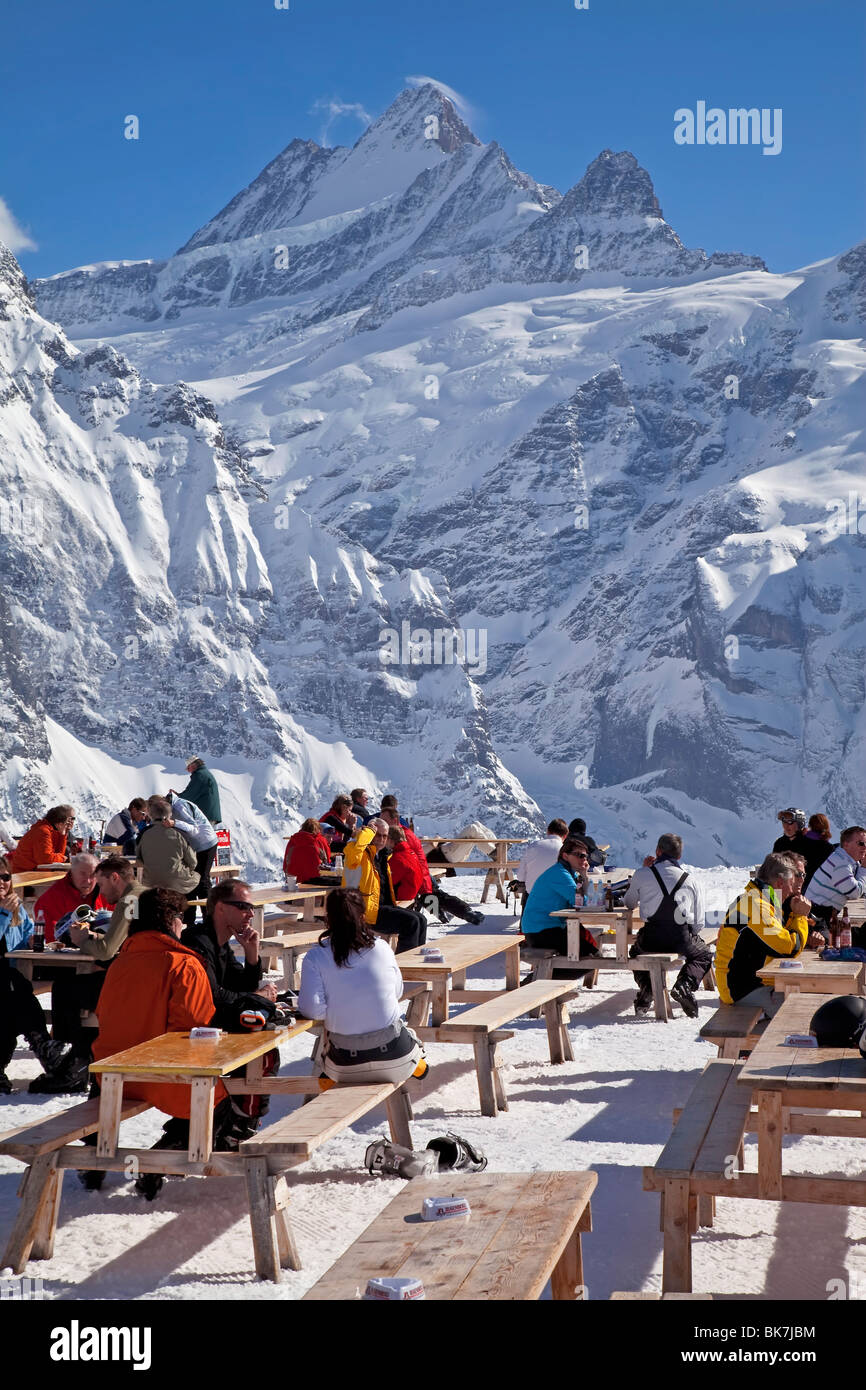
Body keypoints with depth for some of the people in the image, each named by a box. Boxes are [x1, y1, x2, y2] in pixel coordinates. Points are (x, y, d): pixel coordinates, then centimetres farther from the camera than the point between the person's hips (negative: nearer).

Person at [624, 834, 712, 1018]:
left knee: (636, 951, 36)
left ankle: (645, 989, 9)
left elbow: (629, 903, 24)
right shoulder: (691, 881, 10)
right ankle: (684, 984, 1)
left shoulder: (642, 874, 6)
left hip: (650, 940, 1)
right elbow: (698, 923, 10)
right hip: (682, 939, -1)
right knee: (703, 954, 31)